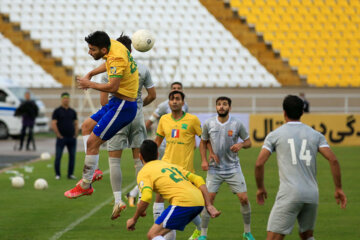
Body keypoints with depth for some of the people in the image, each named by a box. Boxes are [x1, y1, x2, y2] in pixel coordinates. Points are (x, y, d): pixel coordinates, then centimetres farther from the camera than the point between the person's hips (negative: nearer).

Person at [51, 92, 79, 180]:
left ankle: (70, 174, 10)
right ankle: (57, 174, 3)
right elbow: (53, 124, -6)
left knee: (72, 156, 3)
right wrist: (59, 135, -10)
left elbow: (76, 124, 17)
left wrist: (75, 135, 5)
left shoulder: (72, 112, 12)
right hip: (61, 138, -4)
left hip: (72, 138, 4)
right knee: (58, 156, -4)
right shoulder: (57, 111, -1)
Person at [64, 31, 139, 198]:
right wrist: (91, 74, 15)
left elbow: (113, 86, -33)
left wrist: (90, 84, -19)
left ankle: (85, 185, 2)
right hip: (117, 102, 11)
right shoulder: (113, 44, 4)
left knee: (92, 142, -9)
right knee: (87, 126, 20)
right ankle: (91, 171, 15)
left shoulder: (116, 58, -25)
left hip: (123, 106, -11)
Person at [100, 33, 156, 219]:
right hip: (137, 117, 3)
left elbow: (103, 101, -9)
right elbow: (152, 95, 5)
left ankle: (118, 200, -6)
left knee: (114, 159, 3)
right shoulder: (143, 69, 1)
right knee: (139, 158, 9)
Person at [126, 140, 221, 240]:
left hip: (183, 202, -8)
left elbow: (146, 199, -10)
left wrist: (134, 219, 4)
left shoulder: (143, 173, 8)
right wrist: (209, 205, 16)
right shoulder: (171, 165, 29)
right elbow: (199, 180, 21)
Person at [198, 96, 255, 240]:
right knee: (208, 199, -8)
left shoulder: (237, 124, -7)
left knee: (244, 199, -4)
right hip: (214, 169, 0)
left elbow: (248, 142, 3)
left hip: (233, 168, 0)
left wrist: (241, 145, -19)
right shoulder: (208, 124, -4)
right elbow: (203, 142, 11)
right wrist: (204, 160, -1)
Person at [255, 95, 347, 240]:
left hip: (289, 194, -4)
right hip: (312, 194, 4)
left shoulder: (274, 135, 4)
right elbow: (333, 160, 0)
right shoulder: (316, 135, 11)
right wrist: (338, 189, 6)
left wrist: (260, 188, 12)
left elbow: (259, 164, -2)